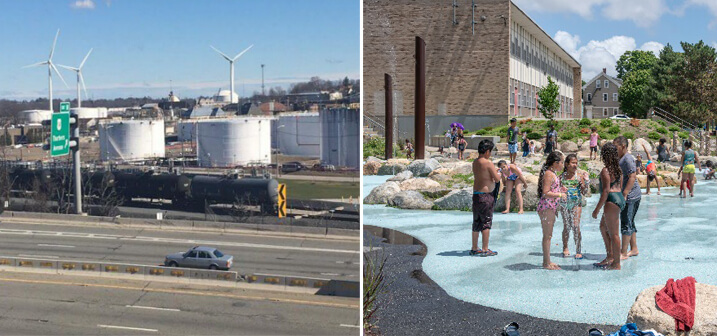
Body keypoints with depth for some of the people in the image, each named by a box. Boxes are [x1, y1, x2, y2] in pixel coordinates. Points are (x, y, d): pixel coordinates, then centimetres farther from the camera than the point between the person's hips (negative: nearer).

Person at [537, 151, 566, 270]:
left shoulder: (552, 174, 17)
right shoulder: (549, 174, -15)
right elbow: (545, 193, -21)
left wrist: (560, 189, 13)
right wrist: (560, 194, -14)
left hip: (551, 208, 10)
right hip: (546, 207, -10)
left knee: (548, 236, 13)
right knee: (547, 236, -6)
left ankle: (547, 261, 20)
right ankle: (546, 263, -1)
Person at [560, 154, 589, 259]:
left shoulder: (580, 175, 0)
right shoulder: (562, 176, 3)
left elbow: (584, 193, 2)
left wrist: (584, 184, -15)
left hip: (576, 203, -1)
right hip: (565, 203, 2)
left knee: (576, 226, -9)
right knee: (566, 226, 6)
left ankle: (578, 251, -3)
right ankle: (565, 248, 25)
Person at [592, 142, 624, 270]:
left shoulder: (605, 171, -15)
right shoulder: (618, 169, 11)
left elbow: (606, 191, -19)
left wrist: (597, 209, -16)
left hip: (612, 201, -10)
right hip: (620, 198, 10)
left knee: (613, 234, -3)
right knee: (603, 227, 22)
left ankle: (616, 264, 4)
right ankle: (610, 257, 27)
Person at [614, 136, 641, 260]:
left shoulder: (627, 158, -15)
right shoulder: (622, 159, 17)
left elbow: (632, 177, -22)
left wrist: (624, 194, -25)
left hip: (630, 196, -11)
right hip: (631, 197, 11)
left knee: (626, 224, -7)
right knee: (630, 223, 16)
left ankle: (624, 253, -4)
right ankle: (634, 249, 24)